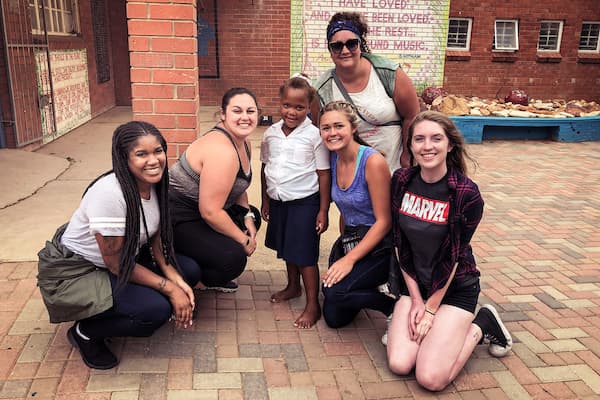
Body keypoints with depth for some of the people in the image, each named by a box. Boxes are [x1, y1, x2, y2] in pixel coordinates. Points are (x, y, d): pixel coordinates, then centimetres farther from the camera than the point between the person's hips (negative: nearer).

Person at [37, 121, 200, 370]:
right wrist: (170, 289, -21)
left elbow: (156, 239, 1)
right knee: (156, 309, -26)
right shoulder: (110, 193, -31)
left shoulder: (154, 183, -8)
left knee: (189, 272, -5)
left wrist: (177, 280, -13)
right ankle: (85, 333, 1)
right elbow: (117, 264, -24)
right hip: (74, 272, -8)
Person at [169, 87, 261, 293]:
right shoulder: (222, 151, -28)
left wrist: (248, 216, 2)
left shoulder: (243, 141, 3)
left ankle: (209, 278, 22)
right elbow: (210, 212, -28)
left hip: (202, 210, 11)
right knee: (234, 257, -24)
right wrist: (243, 240, -16)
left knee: (252, 217, 20)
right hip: (177, 221, -11)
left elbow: (238, 186, 17)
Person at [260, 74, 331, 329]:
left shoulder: (314, 135, -14)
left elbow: (324, 174, -11)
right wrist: (265, 200, 15)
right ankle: (293, 286, 43)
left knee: (305, 254, -1)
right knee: (286, 248, 22)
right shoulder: (271, 134, 1)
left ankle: (312, 305, 11)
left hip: (304, 202, -6)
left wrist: (323, 211, -12)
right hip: (278, 201, 6)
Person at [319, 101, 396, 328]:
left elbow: (384, 221, -20)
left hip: (379, 247, -7)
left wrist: (350, 259, -22)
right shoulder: (333, 159, 1)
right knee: (334, 318, 5)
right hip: (348, 241, 7)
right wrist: (343, 244, 9)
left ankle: (395, 304, -4)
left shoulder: (373, 161, -20)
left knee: (335, 291, -27)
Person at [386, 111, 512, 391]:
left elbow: (452, 256, -15)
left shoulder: (467, 194, -20)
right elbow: (400, 243, -4)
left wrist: (430, 309, -10)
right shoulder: (402, 180, -7)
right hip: (414, 282, 4)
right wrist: (415, 298, -6)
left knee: (431, 378, -13)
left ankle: (481, 325, 9)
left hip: (455, 286, -3)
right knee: (399, 364, -11)